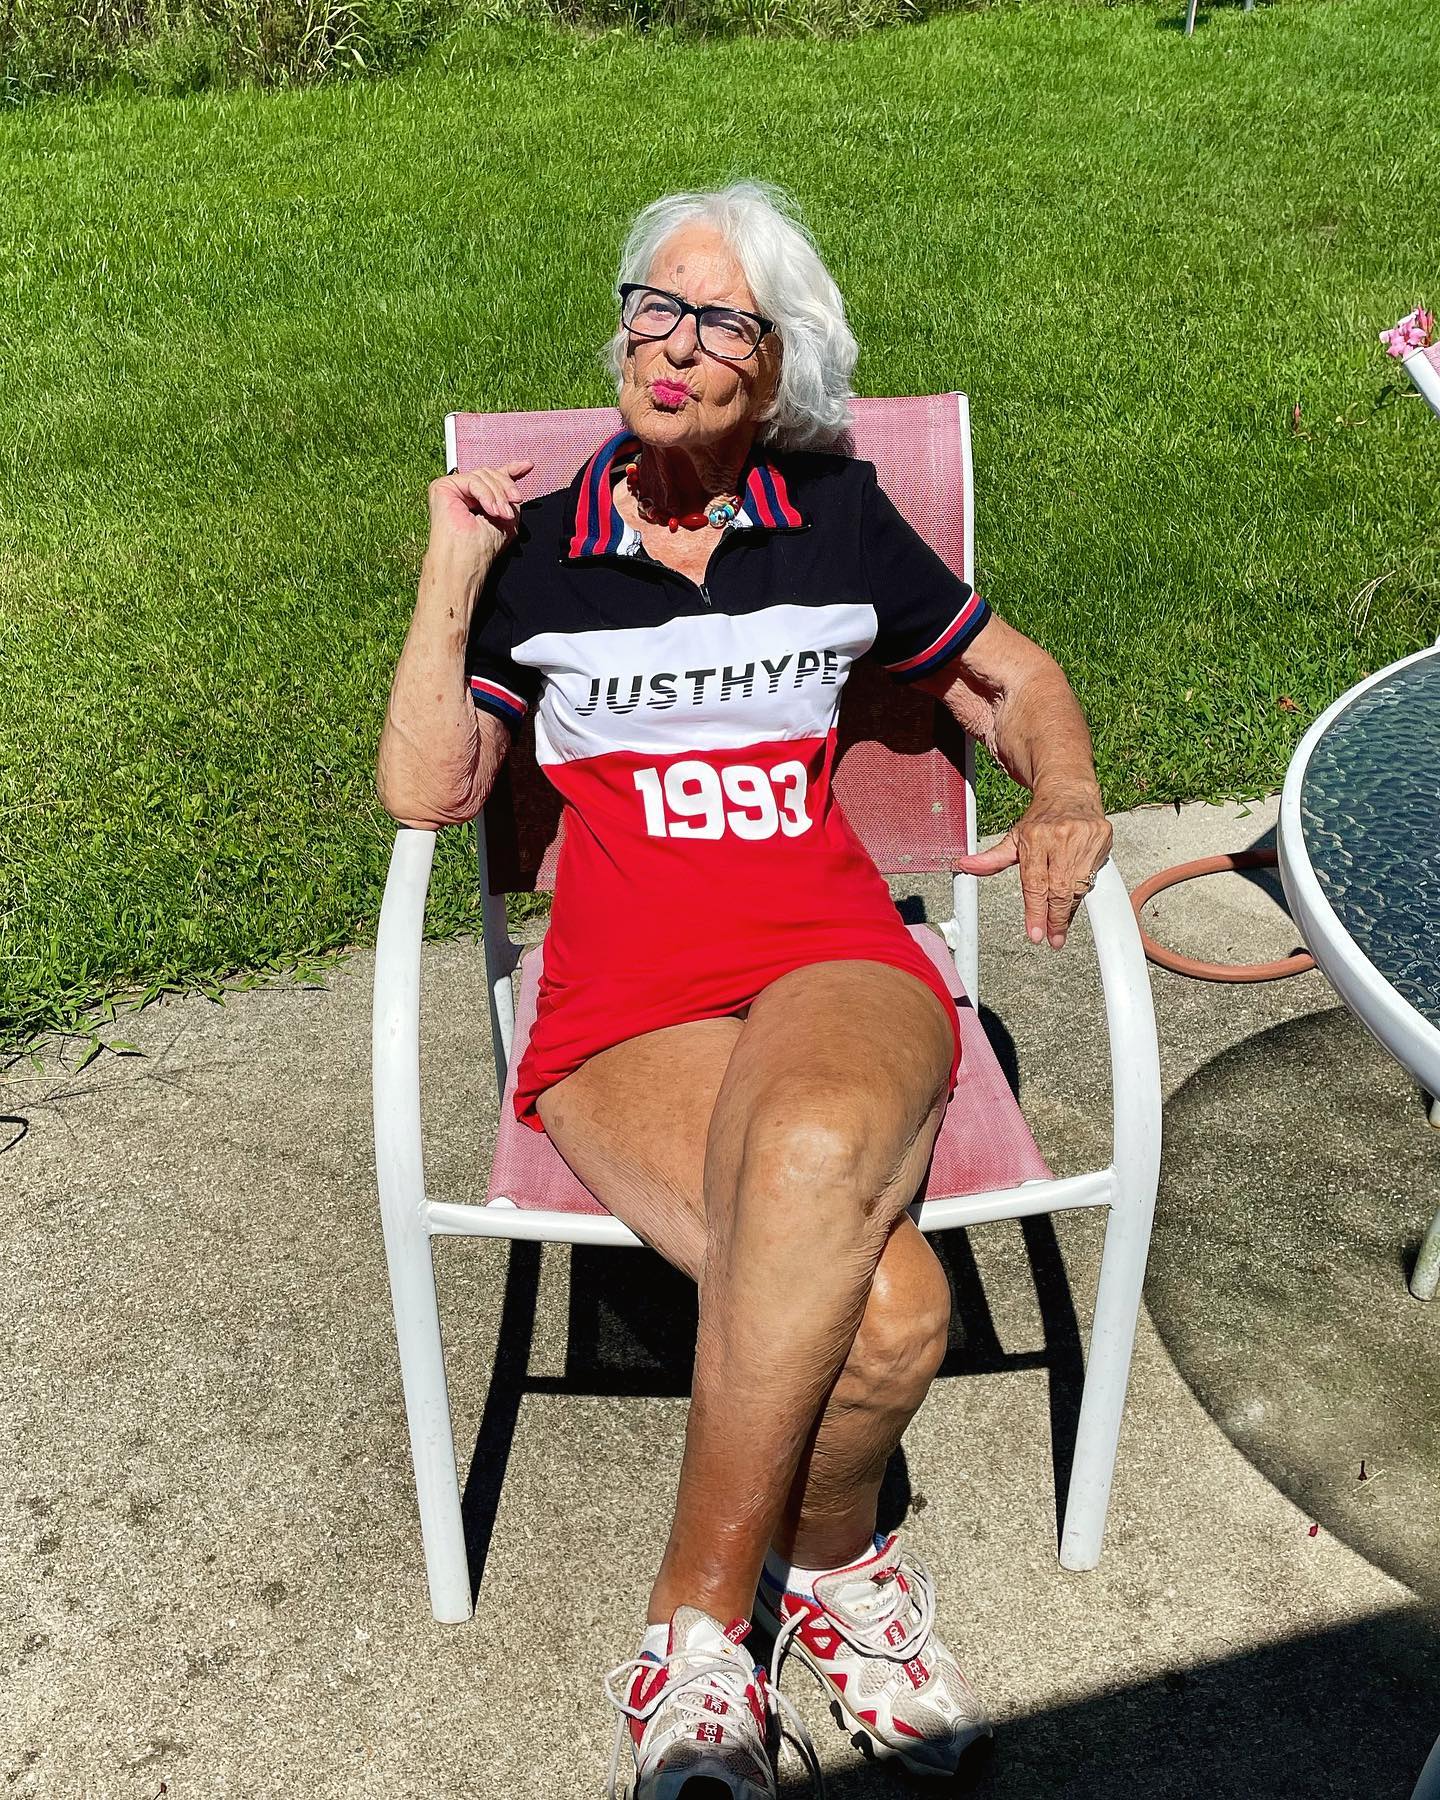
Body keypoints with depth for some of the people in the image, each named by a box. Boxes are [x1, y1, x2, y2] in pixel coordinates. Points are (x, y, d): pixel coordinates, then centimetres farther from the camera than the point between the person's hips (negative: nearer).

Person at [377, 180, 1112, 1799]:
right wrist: (450, 574, 3)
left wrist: (1067, 806, 4)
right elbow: (424, 790, 5)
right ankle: (831, 1556, 1)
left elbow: (1015, 680, 24)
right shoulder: (537, 548, 15)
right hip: (627, 1001, -1)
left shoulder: (839, 520, 16)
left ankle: (697, 1624, -17)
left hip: (830, 957, 1)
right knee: (885, 1307, -30)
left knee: (818, 1148, -38)